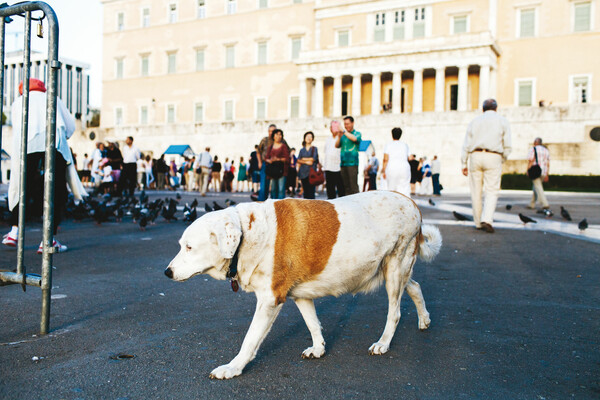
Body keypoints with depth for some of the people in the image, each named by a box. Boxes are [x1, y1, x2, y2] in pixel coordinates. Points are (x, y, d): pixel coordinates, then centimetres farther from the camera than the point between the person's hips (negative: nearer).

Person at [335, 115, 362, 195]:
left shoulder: (357, 133, 4)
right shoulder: (343, 135, 17)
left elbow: (354, 138, -19)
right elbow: (337, 145, 8)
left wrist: (344, 131, -20)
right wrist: (339, 137, -8)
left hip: (352, 163, -5)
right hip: (343, 163, 5)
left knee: (353, 186, -9)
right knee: (346, 186, 7)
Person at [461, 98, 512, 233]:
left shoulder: (474, 121, 16)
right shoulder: (502, 121, 10)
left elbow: (466, 145, 11)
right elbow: (507, 145, 4)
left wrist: (464, 164, 12)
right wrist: (502, 160, 17)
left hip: (475, 156, 2)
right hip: (493, 157, -2)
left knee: (476, 192, 8)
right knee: (491, 191, -2)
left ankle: (478, 222, 13)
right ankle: (487, 220, -21)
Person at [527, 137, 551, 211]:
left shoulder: (533, 149, -2)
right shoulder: (546, 150, 16)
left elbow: (530, 161, -11)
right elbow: (548, 164, 14)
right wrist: (546, 174, 16)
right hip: (543, 172, 7)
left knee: (538, 189, -10)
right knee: (535, 188, 19)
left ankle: (545, 205, -21)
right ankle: (532, 204, 22)